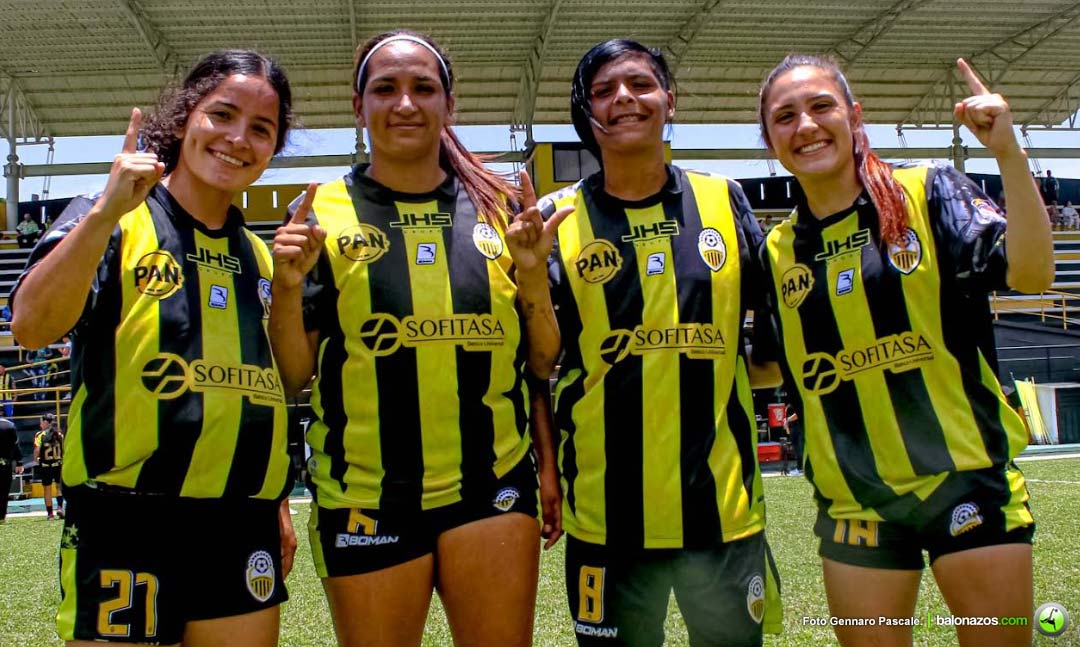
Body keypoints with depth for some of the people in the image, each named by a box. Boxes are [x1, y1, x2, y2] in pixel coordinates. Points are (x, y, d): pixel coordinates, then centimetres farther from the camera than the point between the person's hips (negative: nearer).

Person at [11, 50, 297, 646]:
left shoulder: (258, 256, 12)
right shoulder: (110, 220, -2)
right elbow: (32, 327, -19)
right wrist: (105, 211, -27)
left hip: (242, 530, 5)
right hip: (124, 527, -5)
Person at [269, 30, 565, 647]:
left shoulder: (497, 207, 5)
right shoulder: (321, 214, 0)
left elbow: (541, 360, 9)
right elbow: (293, 376, -2)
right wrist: (287, 285, -15)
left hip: (493, 483, 1)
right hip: (366, 496, -1)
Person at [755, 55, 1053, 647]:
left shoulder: (928, 193, -3)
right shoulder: (778, 251, 5)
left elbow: (1030, 273, -17)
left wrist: (1008, 154, -23)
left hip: (966, 479, -2)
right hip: (854, 500, 3)